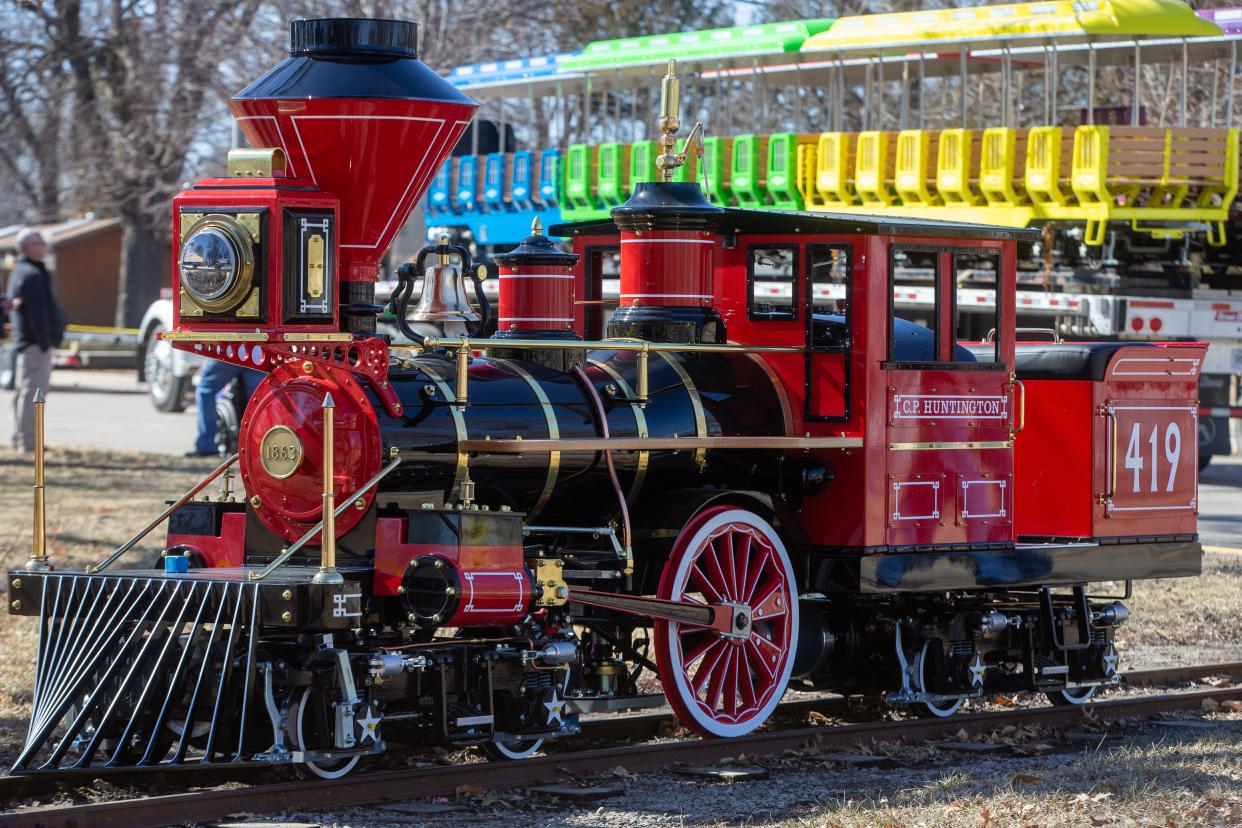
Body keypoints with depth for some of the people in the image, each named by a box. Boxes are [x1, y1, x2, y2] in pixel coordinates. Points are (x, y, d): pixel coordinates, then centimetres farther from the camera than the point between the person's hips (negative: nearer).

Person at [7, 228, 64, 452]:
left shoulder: (19, 272, 18)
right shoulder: (32, 275, -16)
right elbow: (37, 313, -21)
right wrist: (45, 341, -19)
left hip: (25, 342, 11)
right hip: (36, 342, -11)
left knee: (25, 391, 16)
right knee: (32, 391, -9)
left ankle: (20, 439, 23)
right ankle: (27, 440, -9)